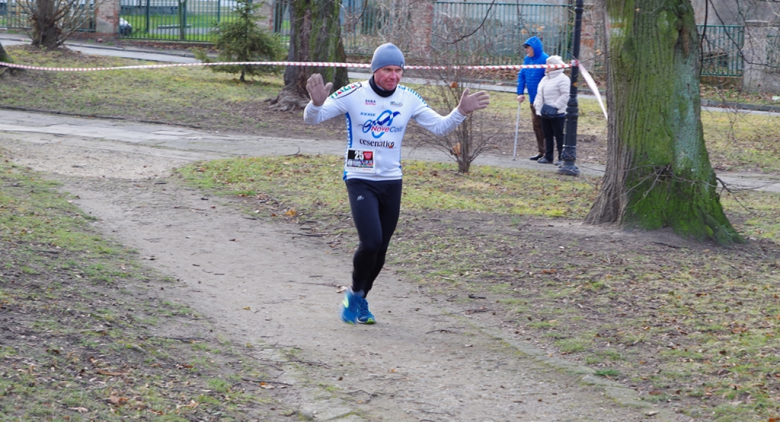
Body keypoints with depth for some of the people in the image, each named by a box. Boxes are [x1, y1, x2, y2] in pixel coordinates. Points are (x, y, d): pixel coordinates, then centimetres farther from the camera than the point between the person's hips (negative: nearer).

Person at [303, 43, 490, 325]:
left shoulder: (408, 99, 1)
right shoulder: (353, 94, -10)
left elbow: (439, 127, 9)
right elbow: (312, 119, -10)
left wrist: (461, 112, -8)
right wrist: (317, 102, -32)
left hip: (391, 182, 4)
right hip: (360, 180, -4)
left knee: (380, 250, 8)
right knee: (370, 242, -20)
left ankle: (359, 299, 31)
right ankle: (354, 294, 6)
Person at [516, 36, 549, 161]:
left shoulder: (544, 60, -17)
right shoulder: (527, 59, 7)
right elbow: (521, 75, 12)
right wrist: (520, 93, 3)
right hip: (533, 99, 8)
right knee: (536, 125, 13)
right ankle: (541, 151, 22)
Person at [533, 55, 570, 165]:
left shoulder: (562, 79, -11)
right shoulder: (545, 79, 17)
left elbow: (565, 95, -18)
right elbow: (540, 93, 26)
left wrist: (556, 106, -23)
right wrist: (537, 104, 13)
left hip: (558, 114, -9)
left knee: (559, 135, -4)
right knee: (547, 135, 12)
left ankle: (562, 158, -1)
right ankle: (548, 156, 19)